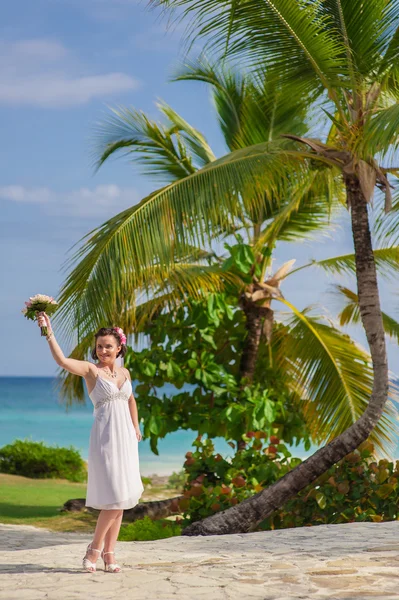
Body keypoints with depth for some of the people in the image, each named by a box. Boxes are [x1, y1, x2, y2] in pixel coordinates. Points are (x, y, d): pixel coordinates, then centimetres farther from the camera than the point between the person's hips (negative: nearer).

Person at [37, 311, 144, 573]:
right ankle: (94, 549, 2)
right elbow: (62, 360, -22)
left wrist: (136, 427, 27)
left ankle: (109, 554, 12)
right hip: (104, 438, -6)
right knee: (114, 497, -13)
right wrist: (49, 333, -32)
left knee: (122, 498, 5)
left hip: (125, 438, 6)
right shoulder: (91, 369, -4)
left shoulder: (125, 372, 12)